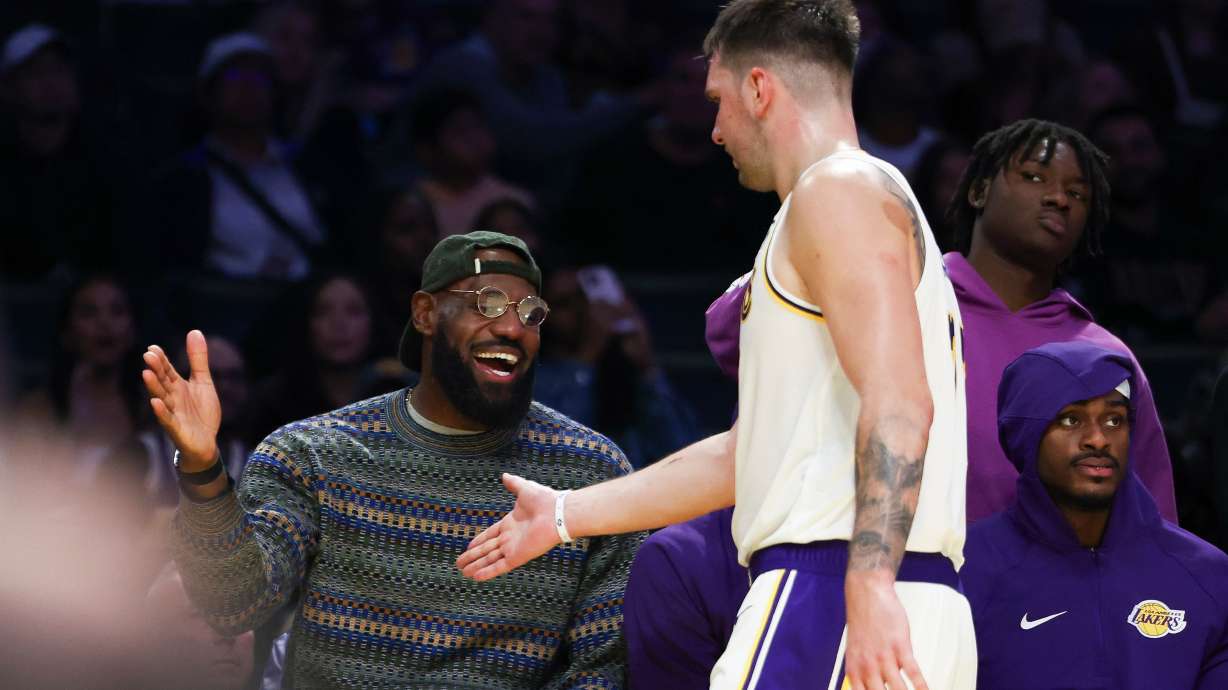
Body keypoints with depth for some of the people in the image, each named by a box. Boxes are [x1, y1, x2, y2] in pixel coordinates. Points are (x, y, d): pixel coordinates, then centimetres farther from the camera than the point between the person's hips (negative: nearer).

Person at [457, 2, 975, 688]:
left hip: (828, 592, -10)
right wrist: (565, 516, 38)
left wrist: (869, 584, -28)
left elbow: (897, 404, -18)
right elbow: (749, 455, 33)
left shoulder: (838, 190, -3)